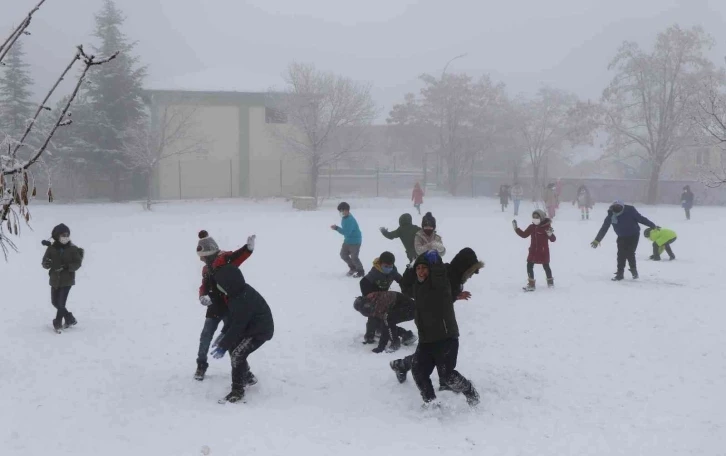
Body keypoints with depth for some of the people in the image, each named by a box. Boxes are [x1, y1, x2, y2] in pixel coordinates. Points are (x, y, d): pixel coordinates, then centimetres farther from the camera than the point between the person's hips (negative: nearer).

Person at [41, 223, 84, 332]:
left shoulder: (73, 249, -10)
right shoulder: (51, 248, -4)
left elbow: (78, 263, -9)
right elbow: (44, 263, -3)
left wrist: (66, 267, -24)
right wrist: (47, 263, -28)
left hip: (67, 280, -4)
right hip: (55, 280, 4)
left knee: (61, 303, -7)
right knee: (55, 302, 13)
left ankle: (58, 323, 11)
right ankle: (70, 319, 30)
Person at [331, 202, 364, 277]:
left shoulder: (350, 220, -29)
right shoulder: (344, 218, 2)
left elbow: (347, 232, -34)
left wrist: (336, 228, -34)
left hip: (355, 241, -10)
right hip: (348, 240, 10)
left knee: (354, 257, -6)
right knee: (343, 254, 13)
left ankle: (361, 271, 15)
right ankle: (352, 267, 31)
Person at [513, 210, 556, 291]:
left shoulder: (546, 227, -12)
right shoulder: (532, 227, 3)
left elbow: (553, 239, -12)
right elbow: (524, 235, 10)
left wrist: (550, 234, -34)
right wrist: (516, 228, 3)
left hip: (543, 251, -5)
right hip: (533, 251, 5)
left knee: (546, 266, 10)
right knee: (529, 265, -3)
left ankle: (550, 281, 32)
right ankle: (531, 284, 2)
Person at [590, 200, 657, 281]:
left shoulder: (630, 210, -25)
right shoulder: (611, 215, -17)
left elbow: (641, 219, -14)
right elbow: (604, 228, -9)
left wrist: (653, 226, -8)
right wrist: (597, 240, -8)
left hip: (633, 236, -3)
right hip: (622, 237, 3)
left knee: (630, 253, -12)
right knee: (621, 254, -6)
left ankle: (633, 270, 12)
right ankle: (620, 273, 4)